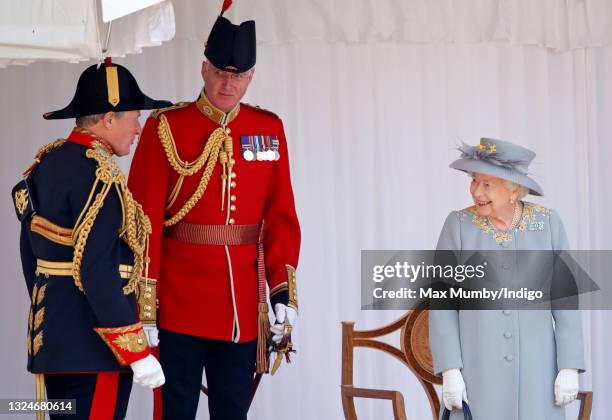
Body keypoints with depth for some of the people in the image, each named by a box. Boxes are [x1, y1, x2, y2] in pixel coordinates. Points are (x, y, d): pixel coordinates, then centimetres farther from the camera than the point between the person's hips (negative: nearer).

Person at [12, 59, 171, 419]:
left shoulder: (47, 163, 9)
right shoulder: (98, 177, -18)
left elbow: (31, 252, 17)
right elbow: (96, 271, -24)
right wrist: (138, 353, -20)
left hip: (51, 336, 9)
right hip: (95, 346, -9)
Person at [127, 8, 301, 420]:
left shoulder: (269, 129, 7)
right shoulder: (166, 128, -3)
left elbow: (281, 215, 7)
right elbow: (145, 219, -6)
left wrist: (284, 288, -2)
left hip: (243, 305, 3)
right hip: (180, 303, -3)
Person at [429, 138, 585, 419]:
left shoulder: (548, 223, -1)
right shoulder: (459, 225, -4)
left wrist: (570, 368, -5)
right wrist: (449, 371, -12)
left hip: (533, 366, 1)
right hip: (477, 367, -1)